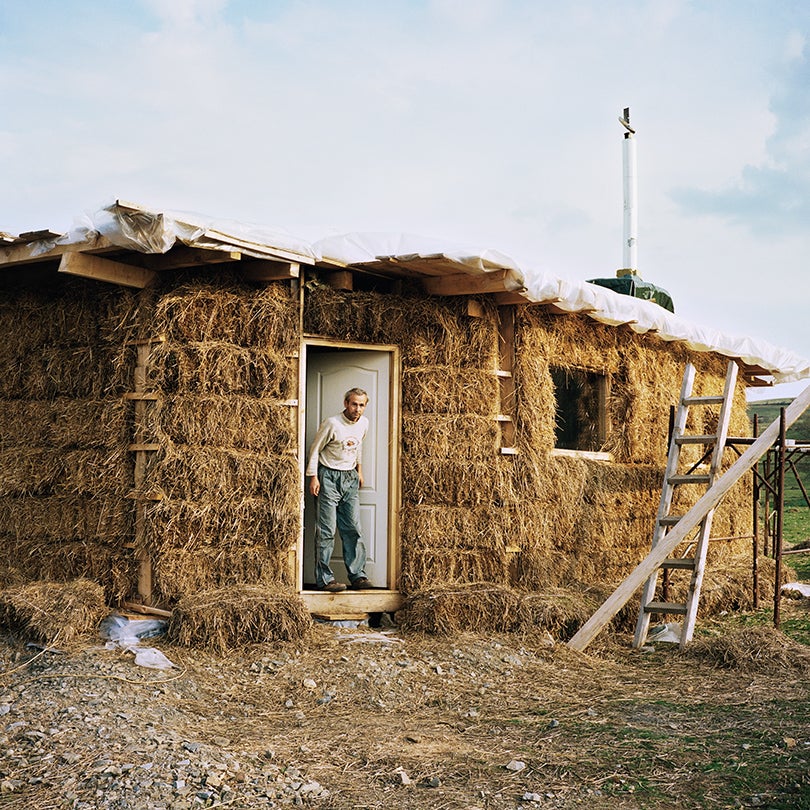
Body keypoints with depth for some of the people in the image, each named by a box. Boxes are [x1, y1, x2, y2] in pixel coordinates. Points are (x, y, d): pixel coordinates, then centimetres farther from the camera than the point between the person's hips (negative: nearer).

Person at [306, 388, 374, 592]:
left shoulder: (364, 424, 4)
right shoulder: (331, 424, -14)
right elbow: (315, 449, -7)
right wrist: (313, 477, -11)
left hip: (350, 478, 6)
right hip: (329, 477, -6)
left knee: (354, 529, 3)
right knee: (326, 531, -6)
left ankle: (357, 576, 8)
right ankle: (324, 579, -2)